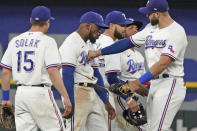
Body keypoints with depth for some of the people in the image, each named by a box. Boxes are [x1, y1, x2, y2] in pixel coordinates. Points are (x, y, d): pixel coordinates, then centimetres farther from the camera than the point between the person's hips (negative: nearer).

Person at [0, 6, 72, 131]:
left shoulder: (15, 41, 11)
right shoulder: (47, 41, -6)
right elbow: (53, 71, -16)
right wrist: (65, 97, -17)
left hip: (20, 92, 5)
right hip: (40, 92, -5)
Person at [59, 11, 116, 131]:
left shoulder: (88, 47, 21)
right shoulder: (71, 44, -9)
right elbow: (67, 75, -17)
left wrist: (106, 102, 17)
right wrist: (70, 103, -24)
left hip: (92, 96, 9)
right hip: (77, 93, -9)